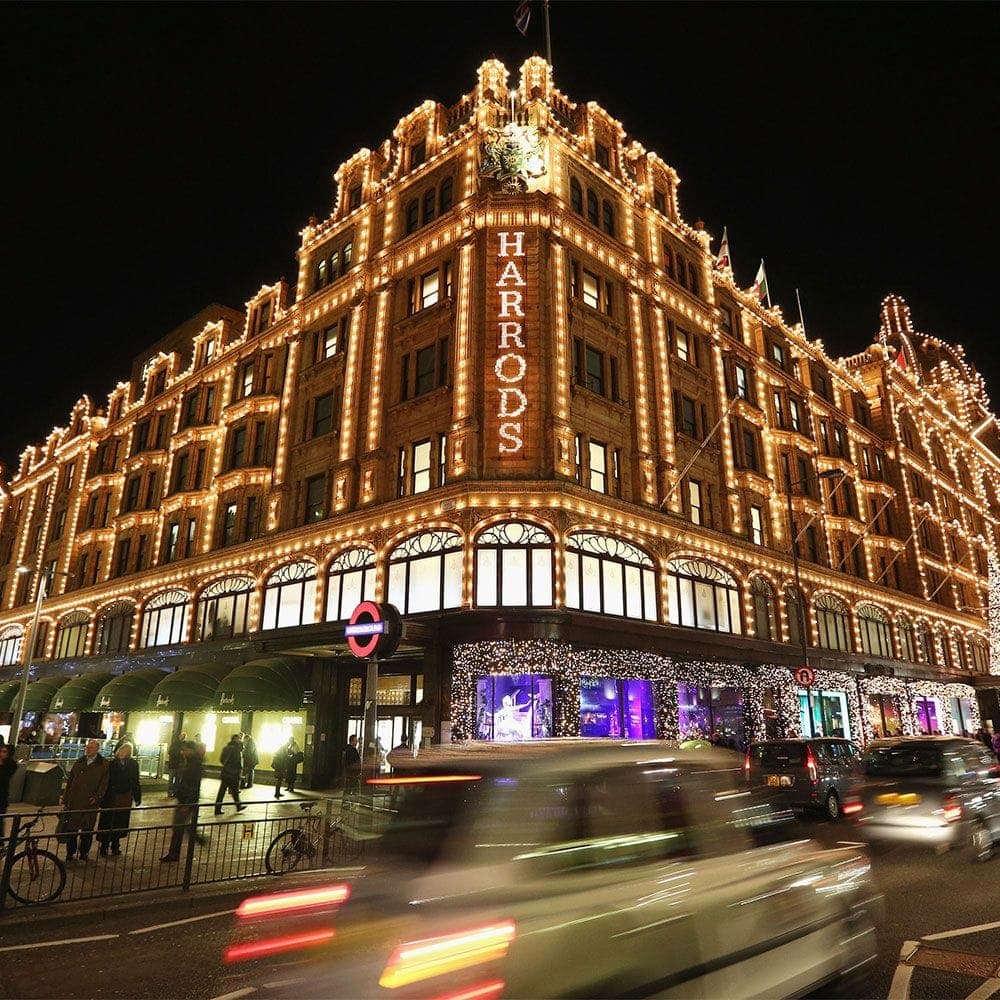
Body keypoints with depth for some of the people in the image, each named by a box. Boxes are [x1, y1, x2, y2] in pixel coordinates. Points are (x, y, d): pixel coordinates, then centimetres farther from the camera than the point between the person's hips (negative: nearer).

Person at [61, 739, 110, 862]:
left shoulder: (103, 764, -1)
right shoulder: (79, 762, 10)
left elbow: (104, 783, -3)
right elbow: (70, 779, 13)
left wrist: (97, 797, -13)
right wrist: (66, 796, 7)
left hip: (90, 801, -3)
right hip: (74, 800, 3)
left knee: (87, 829, 5)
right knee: (71, 826, 6)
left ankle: (84, 853, 17)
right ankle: (70, 852, 19)